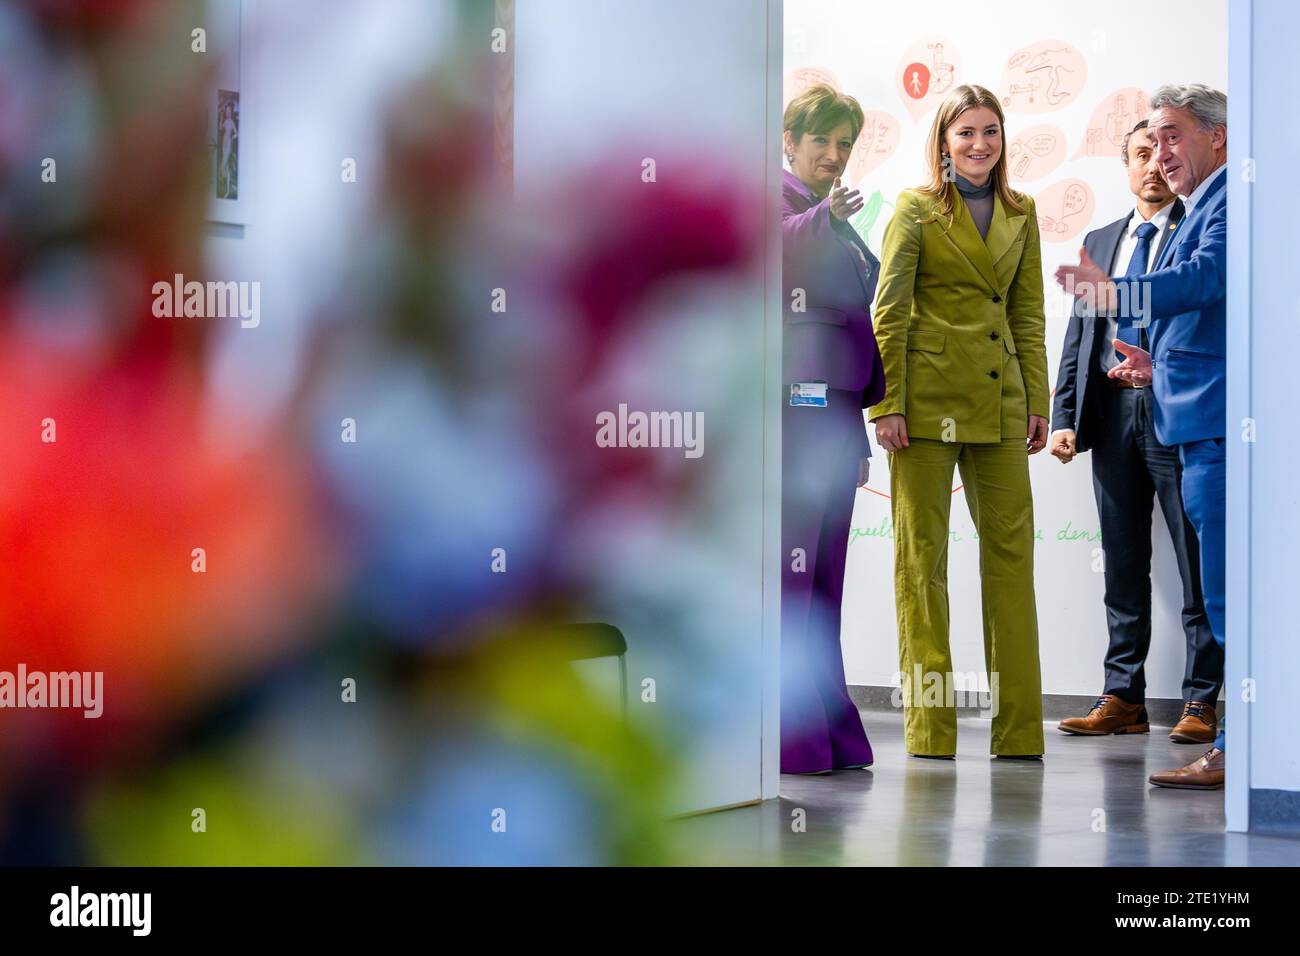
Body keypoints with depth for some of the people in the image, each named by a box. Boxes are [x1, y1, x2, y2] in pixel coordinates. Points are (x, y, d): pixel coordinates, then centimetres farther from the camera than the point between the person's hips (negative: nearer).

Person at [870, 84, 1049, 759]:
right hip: (929, 394, -5)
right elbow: (888, 311, -4)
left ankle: (1018, 729, 10)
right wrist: (888, 403, -12)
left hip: (999, 400, 5)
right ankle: (929, 726, 4)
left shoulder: (1021, 214, 13)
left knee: (1012, 550, 4)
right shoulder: (917, 208, 0)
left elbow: (1028, 315, 15)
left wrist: (1037, 402, 8)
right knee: (921, 554, -1)